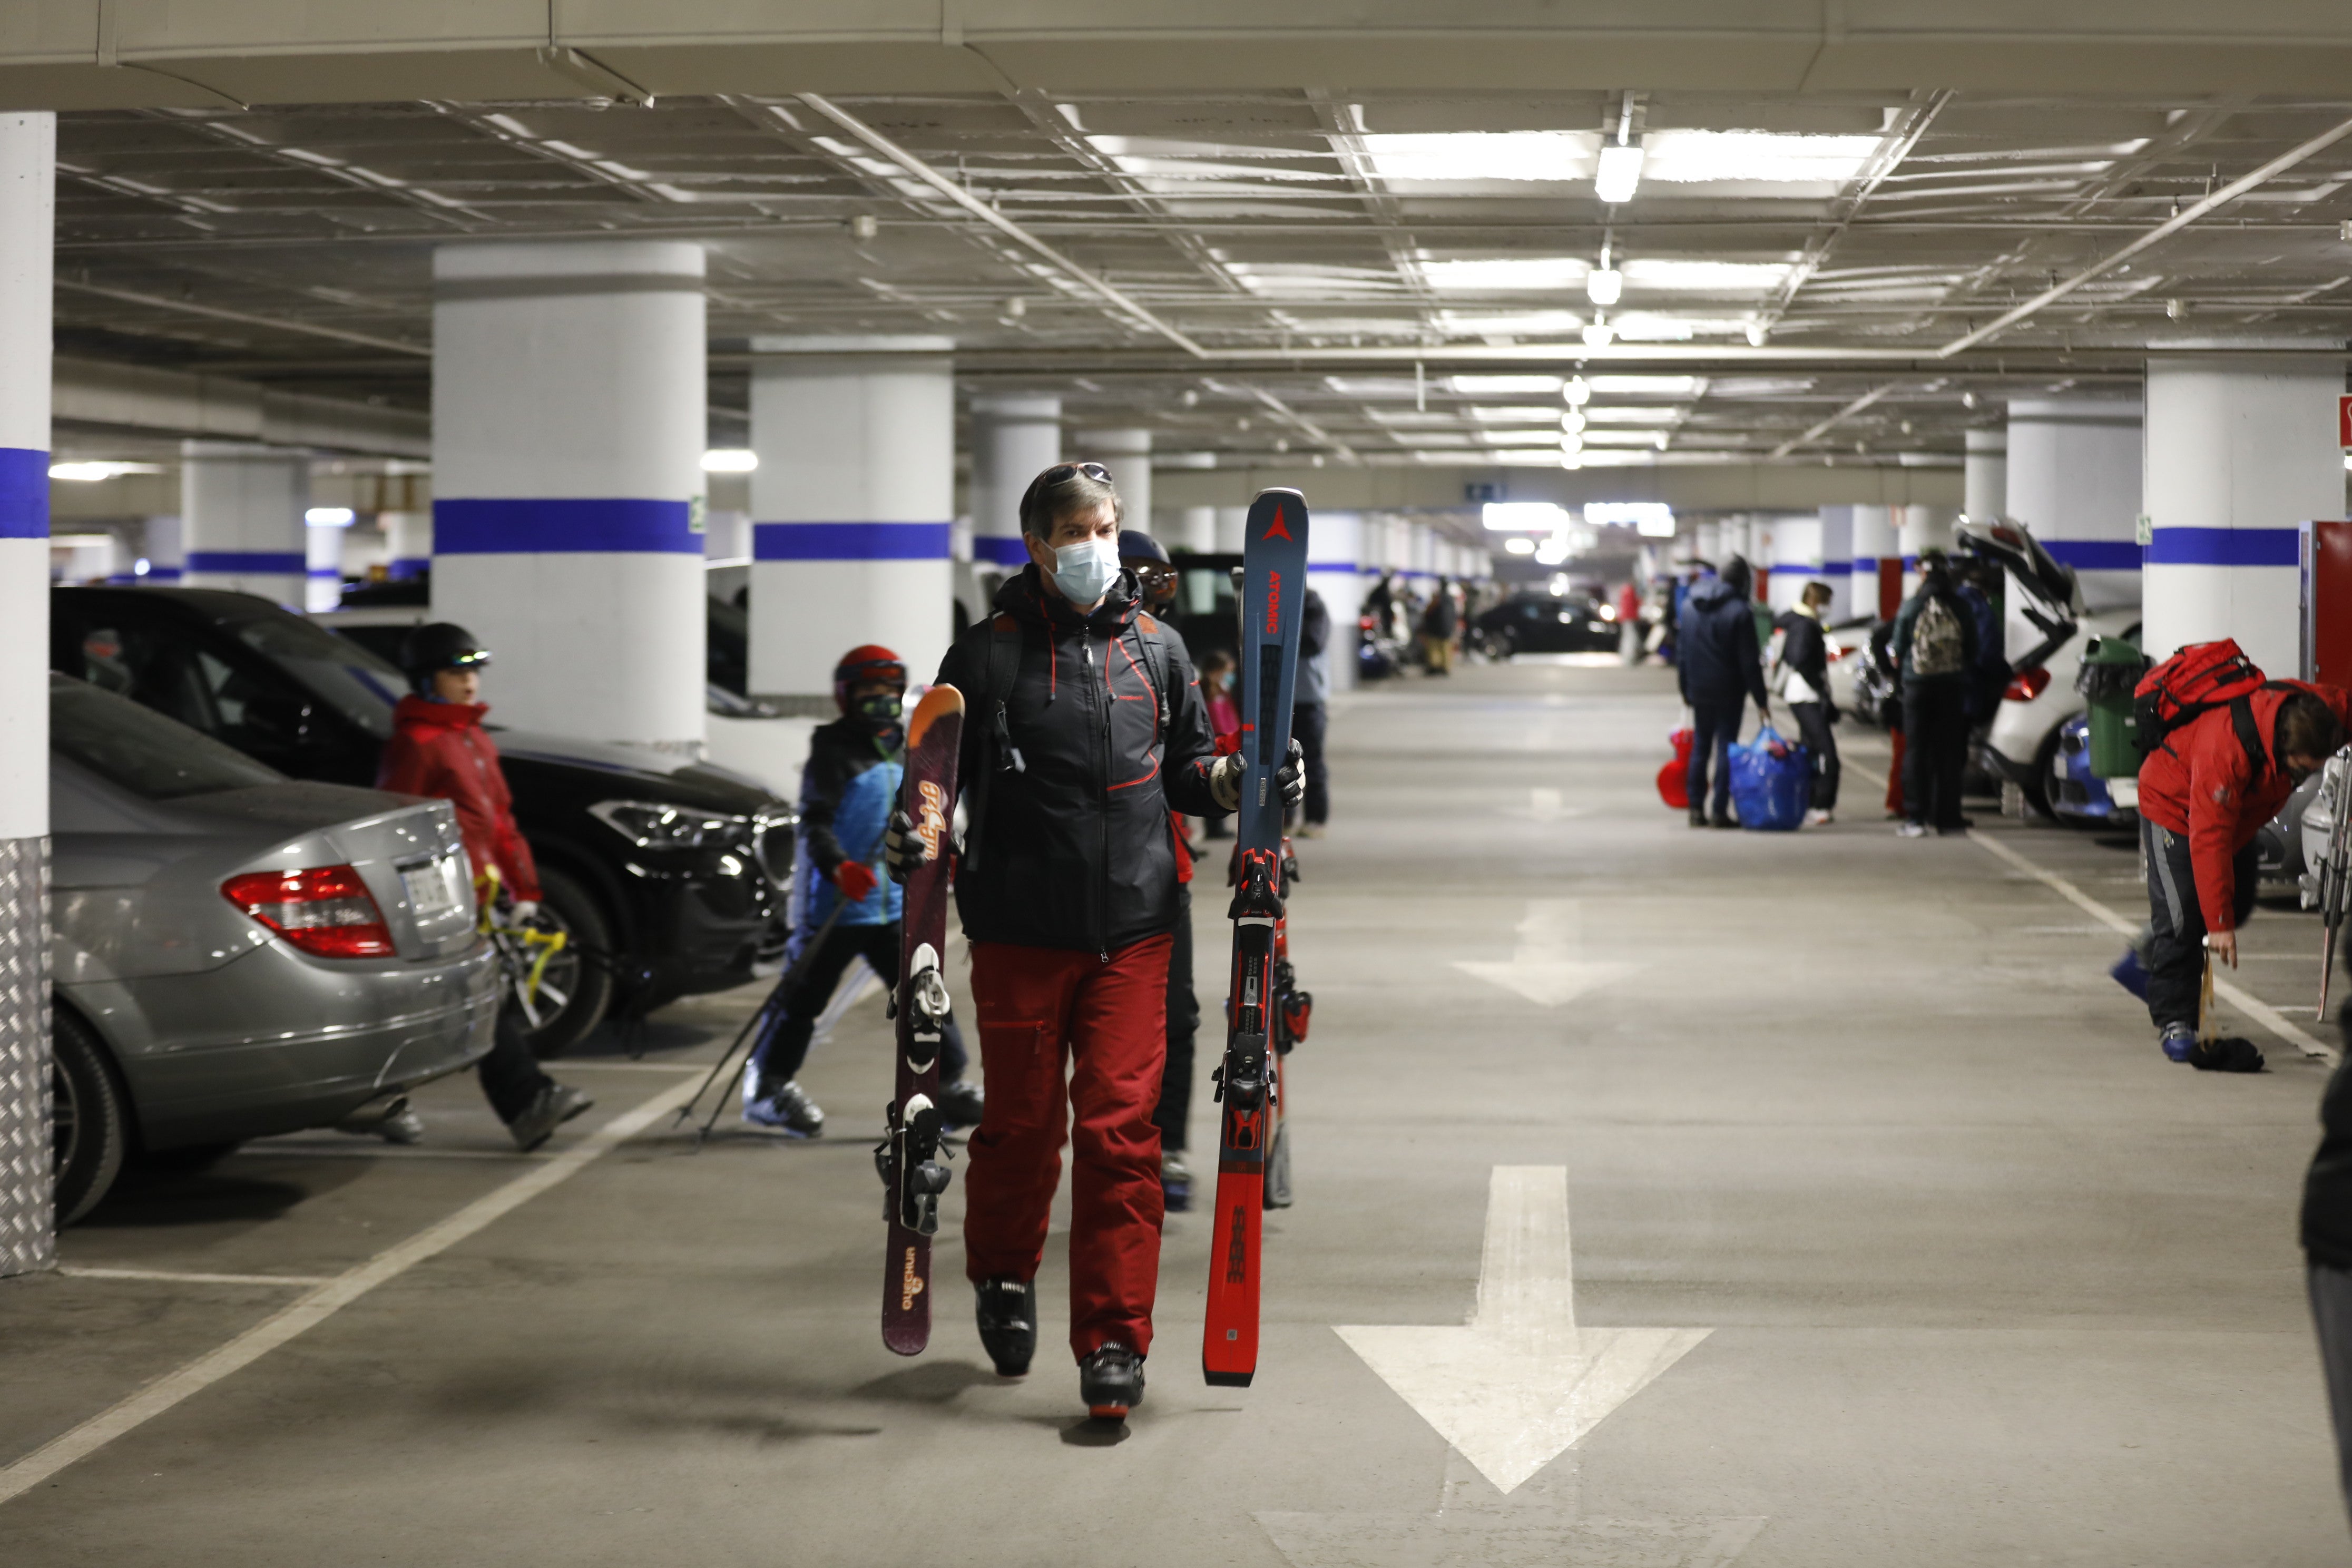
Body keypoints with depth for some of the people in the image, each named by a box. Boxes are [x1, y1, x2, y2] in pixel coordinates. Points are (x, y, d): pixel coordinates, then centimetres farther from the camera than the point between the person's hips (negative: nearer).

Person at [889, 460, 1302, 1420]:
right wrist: (912, 836, -13)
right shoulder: (986, 656, 2)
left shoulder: (1155, 649, 10)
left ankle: (1114, 1341, 0)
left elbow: (1186, 770, 19)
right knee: (1022, 1124, 9)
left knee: (1120, 1129, -5)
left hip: (1133, 931, 1)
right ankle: (1003, 1278, 37)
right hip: (1020, 933, -1)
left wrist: (1241, 778, -1)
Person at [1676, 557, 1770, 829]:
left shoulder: (1689, 605, 5)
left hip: (1699, 691, 5)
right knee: (1726, 749, 0)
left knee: (1700, 748, 12)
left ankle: (1696, 809, 10)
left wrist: (1686, 689, 18)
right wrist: (1761, 699, -6)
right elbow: (1749, 661, -13)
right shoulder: (1739, 611, -14)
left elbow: (1681, 651, 11)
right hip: (1729, 692, -5)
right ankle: (1721, 811, -3)